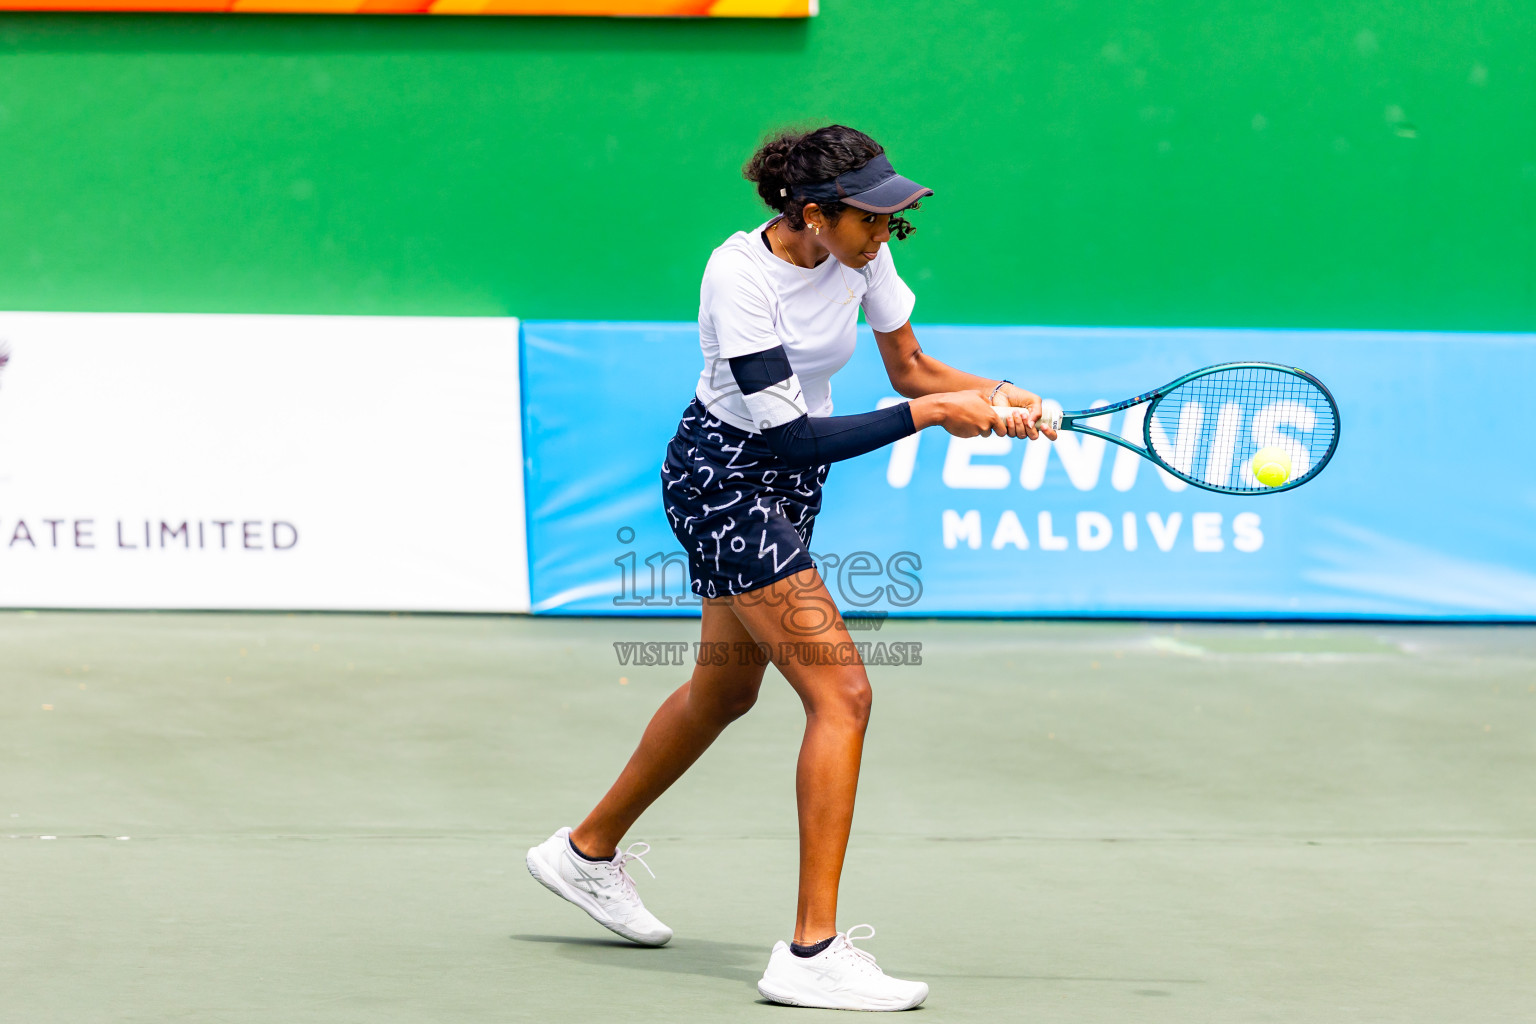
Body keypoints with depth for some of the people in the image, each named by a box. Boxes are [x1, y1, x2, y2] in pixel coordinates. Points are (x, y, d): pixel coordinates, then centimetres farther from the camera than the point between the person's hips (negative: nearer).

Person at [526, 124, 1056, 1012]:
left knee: (727, 690, 24)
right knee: (843, 692, -18)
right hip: (721, 479, -9)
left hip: (785, 487, 9)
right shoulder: (741, 274, -27)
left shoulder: (861, 252, -7)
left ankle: (589, 850, 47)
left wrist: (992, 396, -14)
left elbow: (909, 366, 4)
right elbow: (790, 433, -28)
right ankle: (813, 952, -18)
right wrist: (927, 414, -28)